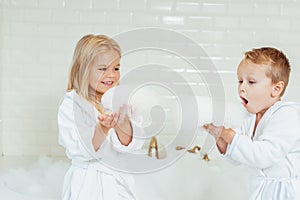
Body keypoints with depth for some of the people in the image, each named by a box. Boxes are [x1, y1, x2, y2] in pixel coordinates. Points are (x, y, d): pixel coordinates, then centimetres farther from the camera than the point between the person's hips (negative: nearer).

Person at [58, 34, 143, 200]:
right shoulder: (70, 105, -11)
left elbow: (128, 145, -7)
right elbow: (84, 151, -18)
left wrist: (122, 121, -24)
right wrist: (102, 128, -33)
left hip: (118, 181, 4)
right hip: (87, 185, -4)